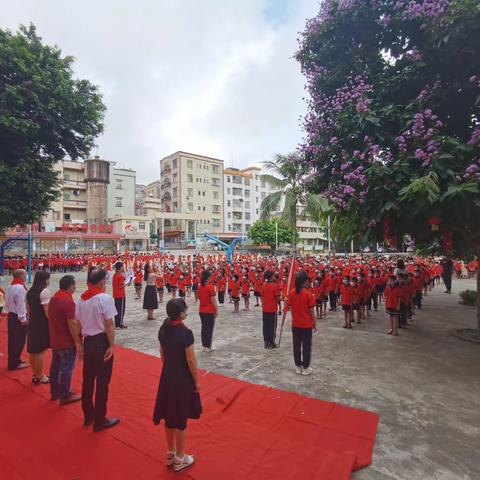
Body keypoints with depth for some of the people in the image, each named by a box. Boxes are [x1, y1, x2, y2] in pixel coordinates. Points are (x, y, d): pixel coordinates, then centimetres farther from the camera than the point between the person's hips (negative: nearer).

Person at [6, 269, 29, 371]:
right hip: (18, 317, -10)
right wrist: (23, 318, -16)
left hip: (11, 315, 10)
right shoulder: (20, 287, -20)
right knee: (19, 340, 1)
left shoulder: (11, 287, 11)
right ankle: (15, 363, 10)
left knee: (13, 340, 17)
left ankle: (14, 360, 28)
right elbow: (21, 304, -21)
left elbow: (8, 302, 14)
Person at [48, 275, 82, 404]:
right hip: (67, 342, -9)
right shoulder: (68, 301, -24)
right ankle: (65, 396, 14)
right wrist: (77, 342, -17)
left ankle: (55, 392, 33)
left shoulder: (53, 298, 4)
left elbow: (53, 319, 13)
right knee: (66, 369, 4)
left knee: (55, 366, 19)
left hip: (55, 340, 9)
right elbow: (72, 324, -24)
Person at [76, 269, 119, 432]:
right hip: (101, 342, -7)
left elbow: (78, 323, 8)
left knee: (88, 379, 19)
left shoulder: (81, 298, 4)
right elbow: (109, 325, -19)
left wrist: (80, 342, 16)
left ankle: (88, 415, 34)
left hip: (88, 341, 7)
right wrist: (112, 346, -13)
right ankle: (99, 420, 17)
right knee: (102, 382, 6)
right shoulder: (105, 298, -17)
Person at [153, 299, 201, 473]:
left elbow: (162, 354, 6)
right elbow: (191, 361, -19)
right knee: (180, 419, 11)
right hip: (183, 380, -6)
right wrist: (196, 381, -6)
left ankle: (170, 454, 38)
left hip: (166, 377, 6)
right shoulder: (185, 333, -25)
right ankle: (180, 459, 28)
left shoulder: (163, 329, -5)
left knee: (168, 416, 20)